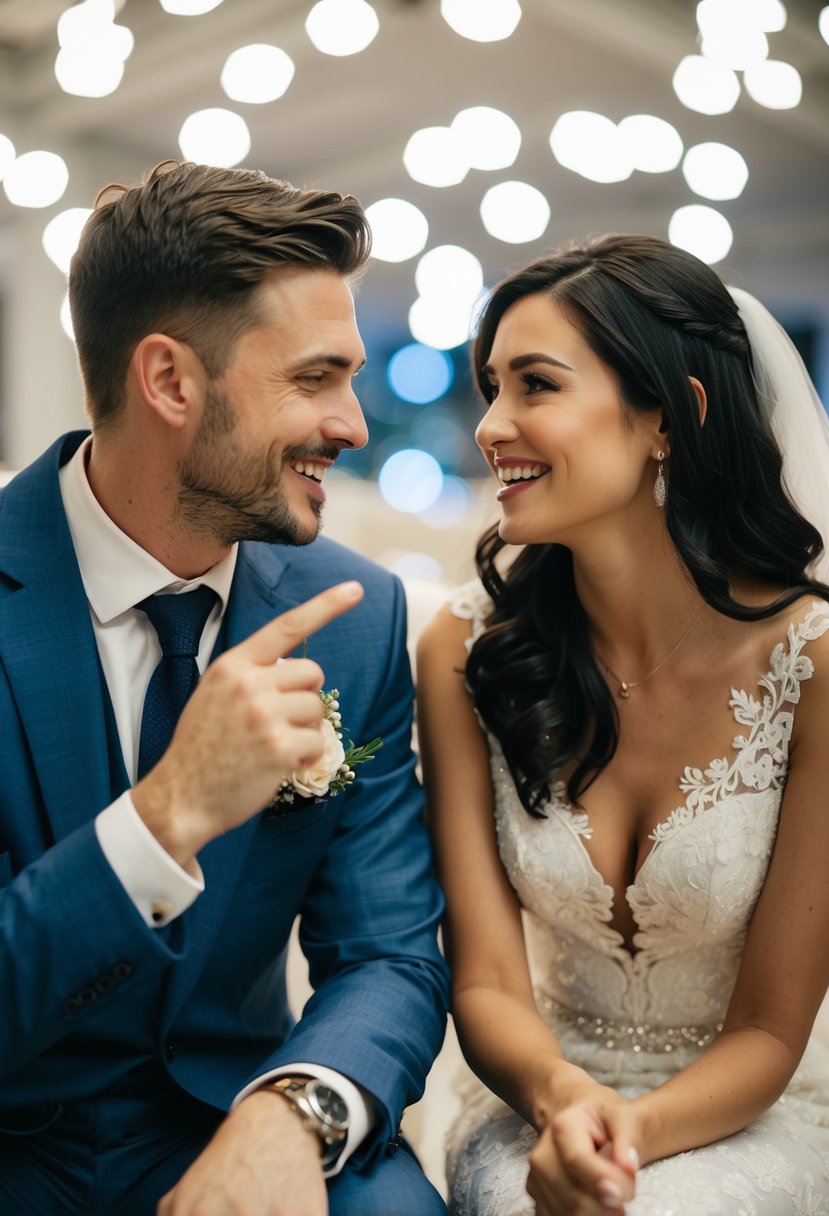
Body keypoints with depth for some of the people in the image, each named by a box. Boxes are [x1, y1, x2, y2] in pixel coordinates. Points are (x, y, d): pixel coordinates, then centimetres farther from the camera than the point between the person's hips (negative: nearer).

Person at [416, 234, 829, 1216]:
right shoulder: (463, 650, -10)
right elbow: (487, 983, -10)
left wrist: (633, 1132, -27)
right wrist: (563, 1099, -29)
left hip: (743, 1116, -1)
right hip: (542, 1094, 2)